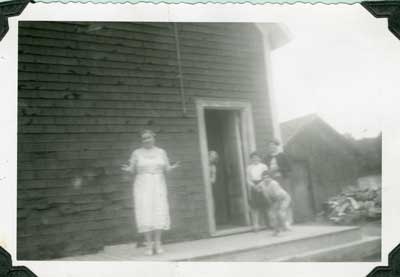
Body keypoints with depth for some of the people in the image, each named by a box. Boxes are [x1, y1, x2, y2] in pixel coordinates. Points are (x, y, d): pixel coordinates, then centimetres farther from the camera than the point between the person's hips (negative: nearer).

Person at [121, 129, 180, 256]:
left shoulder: (161, 152, 6)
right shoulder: (136, 153, 2)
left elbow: (166, 169, 8)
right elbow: (133, 170, 5)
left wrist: (172, 167, -14)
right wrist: (128, 169, -18)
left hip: (158, 186, 2)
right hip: (142, 186, -1)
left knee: (159, 213, -4)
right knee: (145, 215, -7)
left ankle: (157, 243, 8)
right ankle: (149, 245, 4)